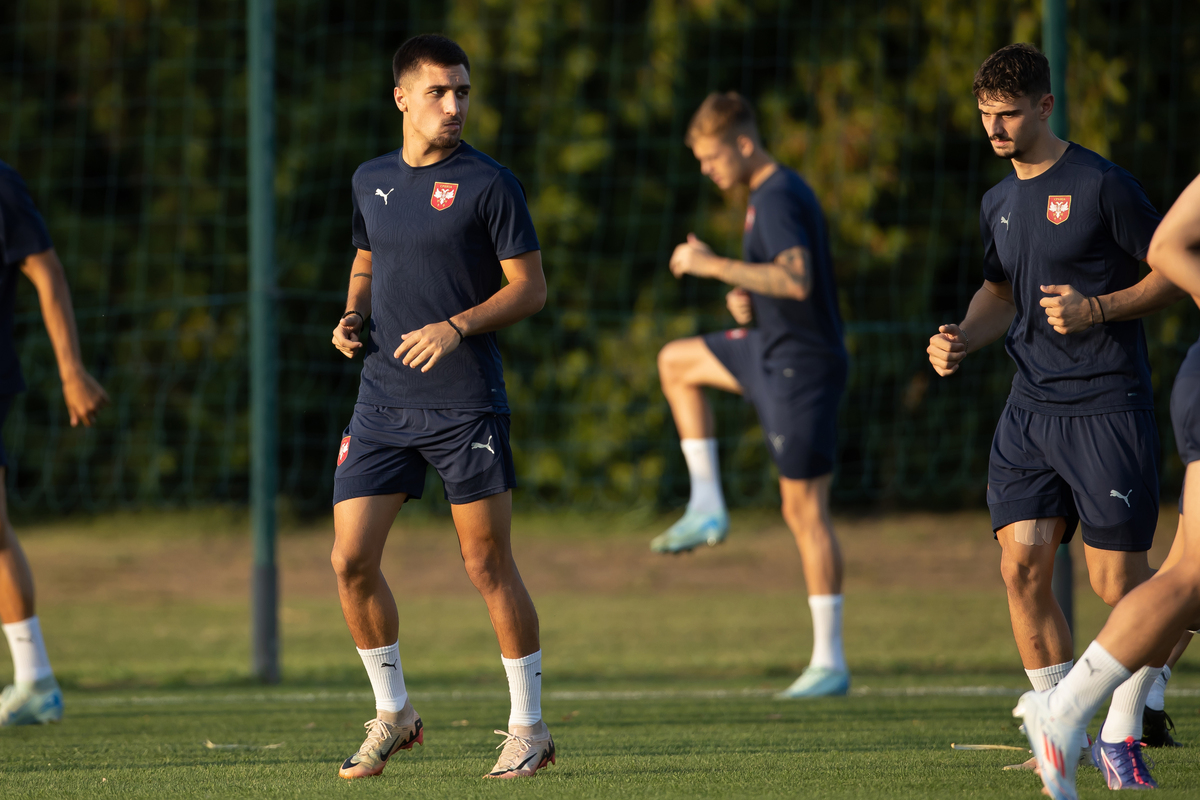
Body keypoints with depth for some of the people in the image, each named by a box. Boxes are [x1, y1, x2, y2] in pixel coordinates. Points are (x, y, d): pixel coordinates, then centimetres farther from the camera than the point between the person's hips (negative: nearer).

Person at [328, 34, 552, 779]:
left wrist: (456, 327, -18)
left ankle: (529, 727, 10)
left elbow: (531, 288, -5)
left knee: (489, 564, -1)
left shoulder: (489, 183, -6)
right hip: (382, 402, 5)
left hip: (467, 403, -5)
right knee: (352, 561, -1)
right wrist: (354, 315, 4)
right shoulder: (371, 180, 10)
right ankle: (393, 714, 16)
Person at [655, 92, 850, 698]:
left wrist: (713, 266, -28)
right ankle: (707, 509, 19)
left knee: (804, 509, -7)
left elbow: (796, 280, -34)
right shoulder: (772, 193, 12)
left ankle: (829, 663, -5)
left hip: (802, 364, -10)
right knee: (677, 363, 24)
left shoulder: (778, 199, -19)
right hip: (775, 352, 10)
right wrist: (748, 298, 9)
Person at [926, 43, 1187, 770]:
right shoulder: (999, 203, 14)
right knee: (1023, 562, -5)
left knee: (1118, 578, -5)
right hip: (1031, 408, 6)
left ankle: (1124, 729, 12)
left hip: (1109, 404, -6)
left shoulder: (1101, 186, -8)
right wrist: (962, 340, 10)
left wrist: (1094, 310, -17)